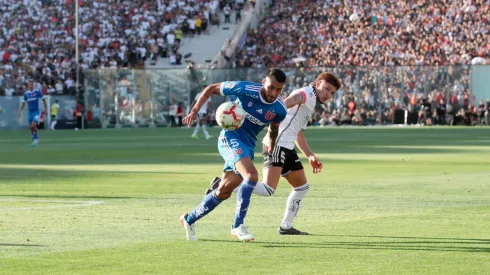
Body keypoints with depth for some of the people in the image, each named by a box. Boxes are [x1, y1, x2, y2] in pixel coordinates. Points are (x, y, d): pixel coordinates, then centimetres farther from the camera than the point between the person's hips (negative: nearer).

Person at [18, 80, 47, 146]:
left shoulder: (37, 92, -5)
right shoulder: (26, 93, 5)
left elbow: (43, 99, 4)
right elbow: (23, 103, 12)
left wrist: (45, 108, 3)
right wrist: (20, 111, 4)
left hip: (37, 112, -4)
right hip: (30, 112, 4)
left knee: (33, 126, -18)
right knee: (31, 127, 4)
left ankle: (36, 138, 0)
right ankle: (34, 140, 19)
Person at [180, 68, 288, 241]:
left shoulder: (280, 109, -6)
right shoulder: (245, 89, -18)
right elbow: (211, 89, -6)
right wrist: (194, 111, -11)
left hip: (248, 146, 6)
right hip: (231, 138, -6)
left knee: (224, 192, 9)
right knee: (251, 175, -28)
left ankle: (189, 219, 28)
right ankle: (238, 226, -21)